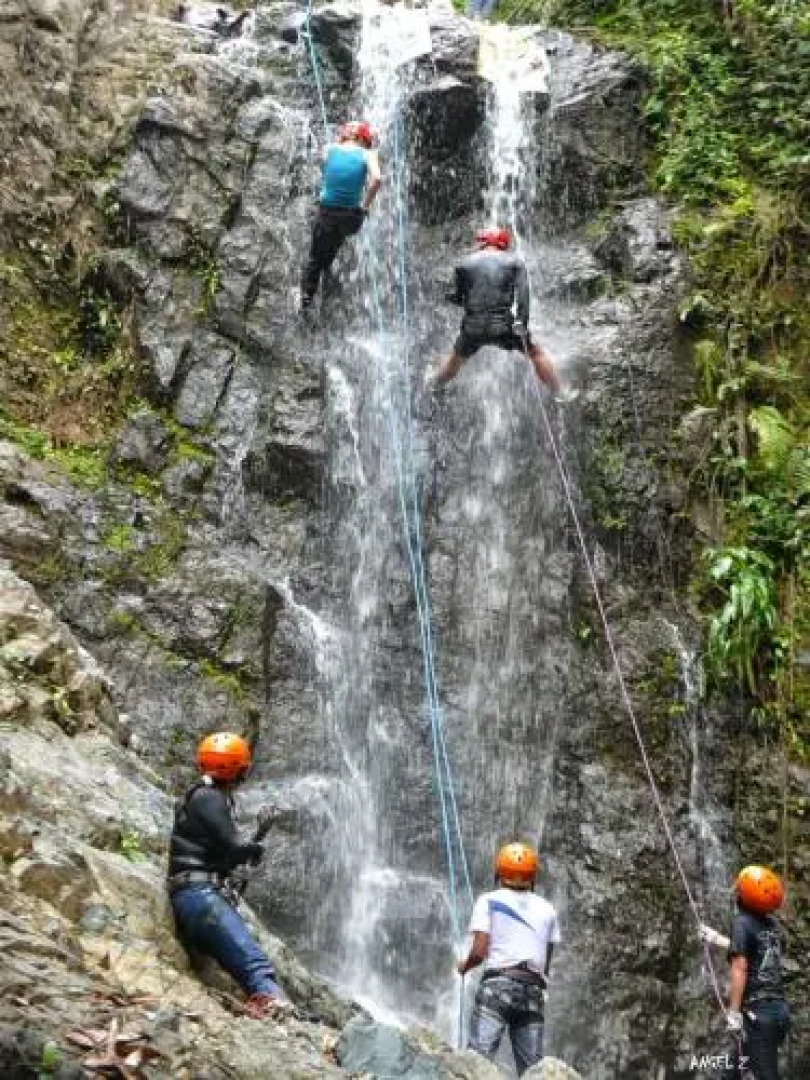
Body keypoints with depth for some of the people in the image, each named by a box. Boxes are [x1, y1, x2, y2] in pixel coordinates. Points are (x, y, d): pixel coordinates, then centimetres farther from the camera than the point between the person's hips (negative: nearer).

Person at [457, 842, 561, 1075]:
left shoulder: (489, 901, 6)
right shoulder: (547, 909, 16)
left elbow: (479, 951, -2)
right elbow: (546, 964, 14)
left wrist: (464, 966, 17)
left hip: (497, 986, -4)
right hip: (534, 992, 4)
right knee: (532, 1069, 5)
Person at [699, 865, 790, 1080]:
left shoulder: (742, 922, -9)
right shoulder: (772, 924, 12)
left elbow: (740, 968, -17)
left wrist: (733, 1012, -16)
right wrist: (717, 939, 40)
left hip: (758, 1012, -8)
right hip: (780, 1010, 8)